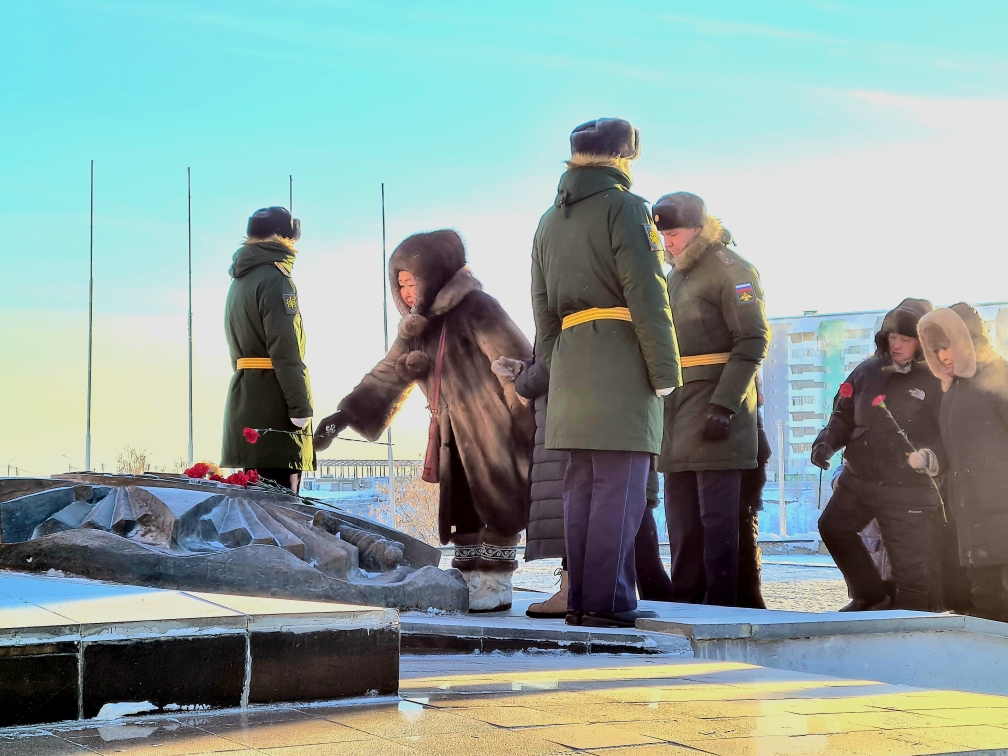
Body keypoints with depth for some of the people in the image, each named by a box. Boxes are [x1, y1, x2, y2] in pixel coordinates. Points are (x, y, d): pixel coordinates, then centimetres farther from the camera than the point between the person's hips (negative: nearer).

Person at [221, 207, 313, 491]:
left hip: (245, 400, 9)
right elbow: (285, 351, -18)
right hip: (274, 403, -9)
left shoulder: (239, 282, 19)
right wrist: (300, 407, -17)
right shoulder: (274, 279, -10)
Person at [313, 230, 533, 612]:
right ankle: (468, 582, 12)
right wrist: (344, 415, -6)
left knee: (497, 505, -4)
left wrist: (533, 421, -18)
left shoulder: (475, 308, -15)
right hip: (458, 437, 8)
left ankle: (497, 586, 2)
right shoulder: (417, 330, 9)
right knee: (460, 508, 7)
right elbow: (386, 376, 5)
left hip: (497, 428, -8)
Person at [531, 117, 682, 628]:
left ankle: (581, 599, 11)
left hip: (570, 366, 8)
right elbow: (647, 297, -12)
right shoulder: (624, 207, -5)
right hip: (621, 364, -7)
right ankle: (608, 601, -8)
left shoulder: (550, 221, 19)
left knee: (582, 490, 9)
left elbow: (542, 308, 20)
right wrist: (665, 371, -9)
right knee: (619, 491, -7)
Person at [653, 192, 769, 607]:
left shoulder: (730, 269, -6)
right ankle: (686, 599, 14)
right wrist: (663, 399, 16)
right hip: (678, 403, 8)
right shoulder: (677, 274, 21)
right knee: (681, 511, 8)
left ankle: (720, 601, -2)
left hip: (718, 404, -8)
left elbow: (753, 340, -14)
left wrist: (724, 405, -20)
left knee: (716, 512, -7)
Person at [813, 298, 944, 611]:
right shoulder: (869, 371, 5)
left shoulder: (935, 382, -10)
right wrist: (827, 441, -3)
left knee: (909, 565, -4)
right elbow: (843, 415, 15)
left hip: (906, 490, -6)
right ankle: (871, 596, 31)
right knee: (833, 526, 18)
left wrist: (927, 457, -33)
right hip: (858, 479, 6)